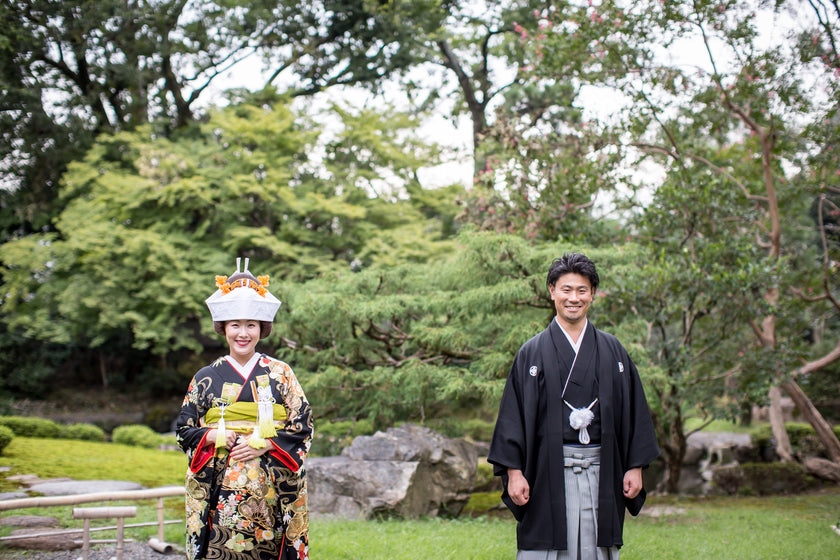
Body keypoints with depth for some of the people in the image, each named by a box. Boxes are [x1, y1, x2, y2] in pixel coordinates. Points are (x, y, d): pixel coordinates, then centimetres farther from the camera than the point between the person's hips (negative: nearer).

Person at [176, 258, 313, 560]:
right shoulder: (206, 377, 9)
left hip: (270, 490, 0)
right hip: (221, 491, 0)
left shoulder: (280, 374, 7)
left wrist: (265, 444, -10)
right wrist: (213, 436, -8)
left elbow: (303, 427, 4)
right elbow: (183, 428, 12)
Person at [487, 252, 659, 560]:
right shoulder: (532, 353, 4)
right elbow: (513, 415, 1)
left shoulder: (612, 351, 10)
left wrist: (635, 467, 4)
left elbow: (633, 410, 9)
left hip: (600, 474, 2)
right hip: (549, 473, -2)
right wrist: (513, 471, -7)